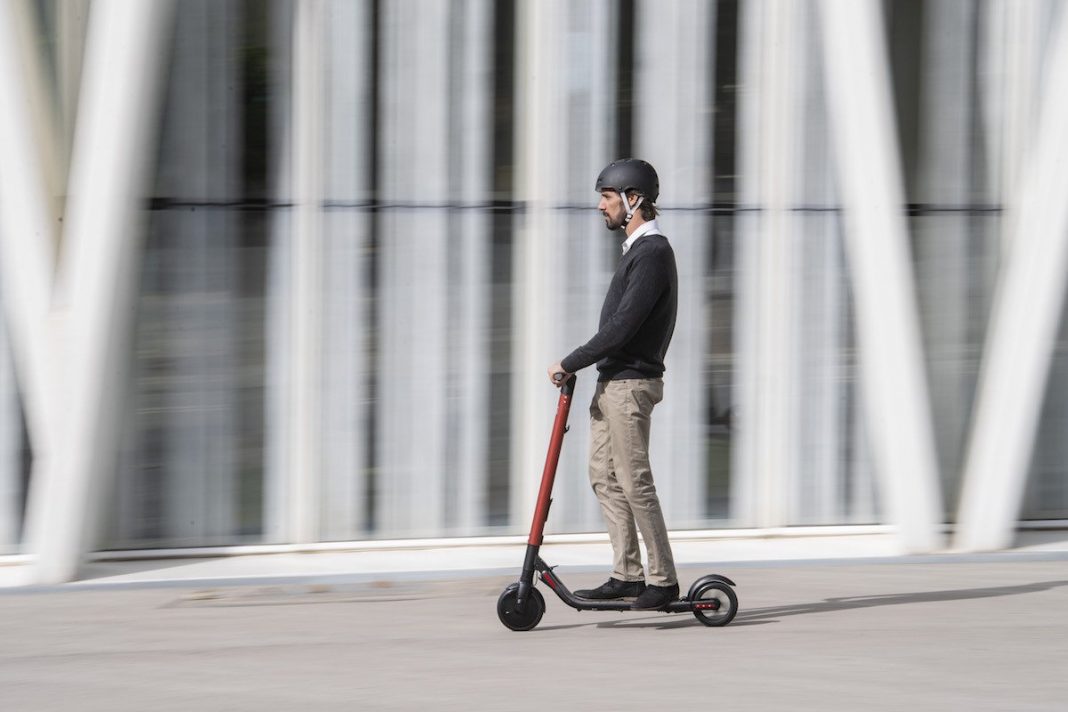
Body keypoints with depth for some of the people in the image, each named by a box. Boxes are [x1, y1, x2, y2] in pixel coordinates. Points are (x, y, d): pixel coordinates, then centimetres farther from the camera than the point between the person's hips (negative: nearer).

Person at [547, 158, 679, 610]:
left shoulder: (652, 254, -16)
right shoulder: (638, 249, 17)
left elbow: (622, 327, -22)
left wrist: (569, 364, -16)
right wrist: (579, 365, 14)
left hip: (629, 386, -10)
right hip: (612, 382, 10)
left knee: (635, 483, -7)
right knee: (604, 476, 10)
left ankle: (663, 581, -3)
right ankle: (627, 575, 11)